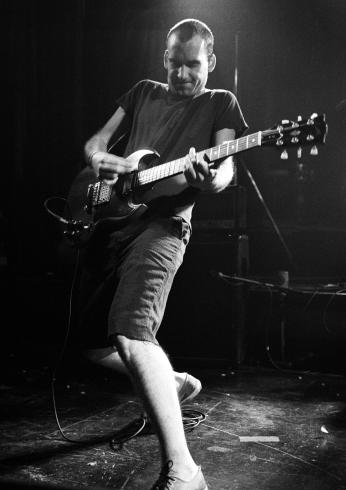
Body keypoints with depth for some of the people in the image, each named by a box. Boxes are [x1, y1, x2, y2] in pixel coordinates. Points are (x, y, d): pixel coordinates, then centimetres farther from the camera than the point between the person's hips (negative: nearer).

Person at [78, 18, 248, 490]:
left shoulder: (220, 103, 10)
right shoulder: (143, 93, 21)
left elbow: (226, 168, -4)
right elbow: (95, 143, 21)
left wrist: (211, 180, -29)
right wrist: (103, 160, -4)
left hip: (162, 224, -6)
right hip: (108, 219, 6)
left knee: (129, 335, -29)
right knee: (95, 345, 10)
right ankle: (174, 383, 35)